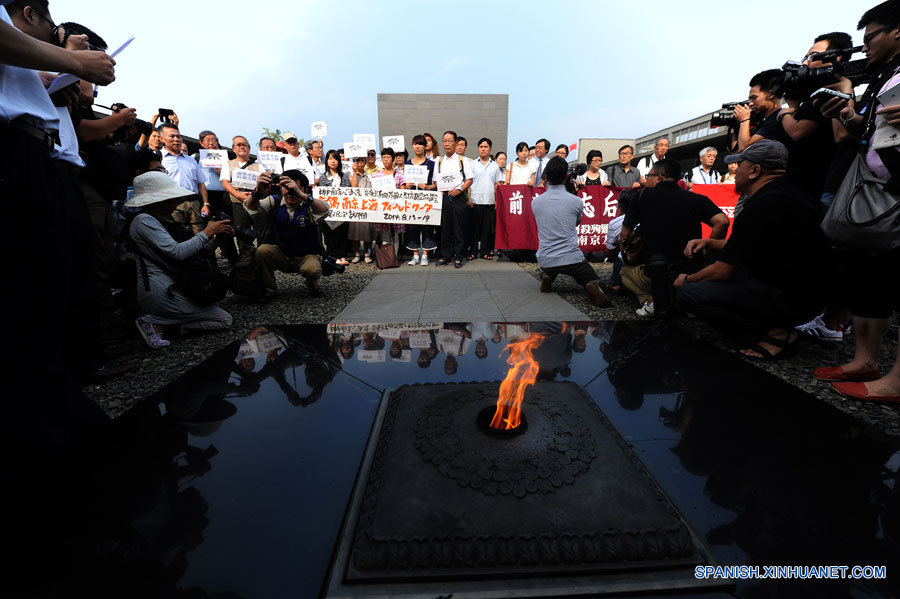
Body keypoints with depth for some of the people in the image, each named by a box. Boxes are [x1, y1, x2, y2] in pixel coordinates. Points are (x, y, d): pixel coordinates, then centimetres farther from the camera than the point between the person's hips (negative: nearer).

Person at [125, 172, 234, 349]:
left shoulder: (165, 219, 15)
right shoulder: (144, 220, -13)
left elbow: (196, 248, 12)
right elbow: (177, 252, -24)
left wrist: (217, 234, -4)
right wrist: (207, 232, -14)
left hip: (172, 286, 10)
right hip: (159, 292, -10)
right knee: (225, 320, -8)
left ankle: (160, 323, 7)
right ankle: (157, 325, -7)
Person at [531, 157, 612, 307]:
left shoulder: (535, 202, -1)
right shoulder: (577, 201, -5)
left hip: (545, 261, 3)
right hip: (572, 259, -2)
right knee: (591, 279, 19)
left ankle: (547, 276, 4)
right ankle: (593, 287, -16)